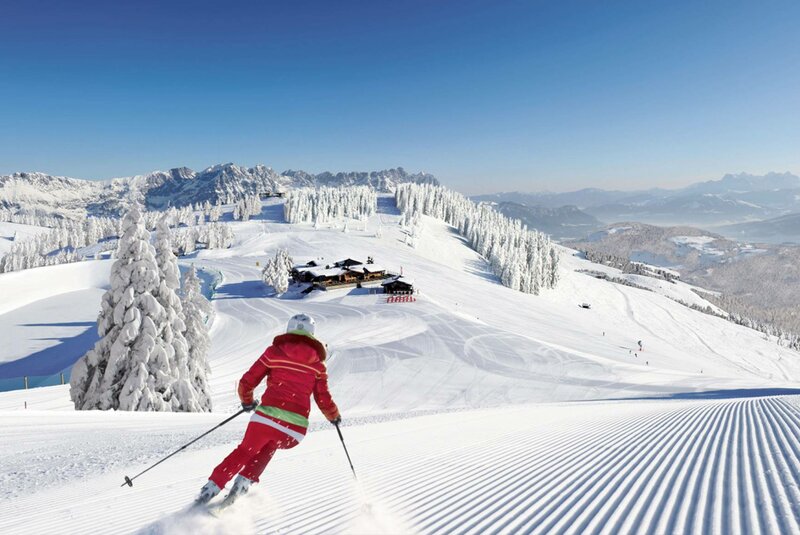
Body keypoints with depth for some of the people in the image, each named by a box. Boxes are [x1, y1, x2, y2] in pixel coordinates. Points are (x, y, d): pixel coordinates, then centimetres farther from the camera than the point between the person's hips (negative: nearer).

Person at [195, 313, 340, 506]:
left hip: (267, 416, -1)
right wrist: (334, 416, 28)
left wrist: (247, 401, 28)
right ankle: (244, 481, 14)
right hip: (295, 427, 1)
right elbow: (324, 401, 8)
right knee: (267, 448, 29)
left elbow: (247, 382, 7)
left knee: (244, 451, 23)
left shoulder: (274, 351, 8)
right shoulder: (317, 364, 10)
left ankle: (211, 487, 15)